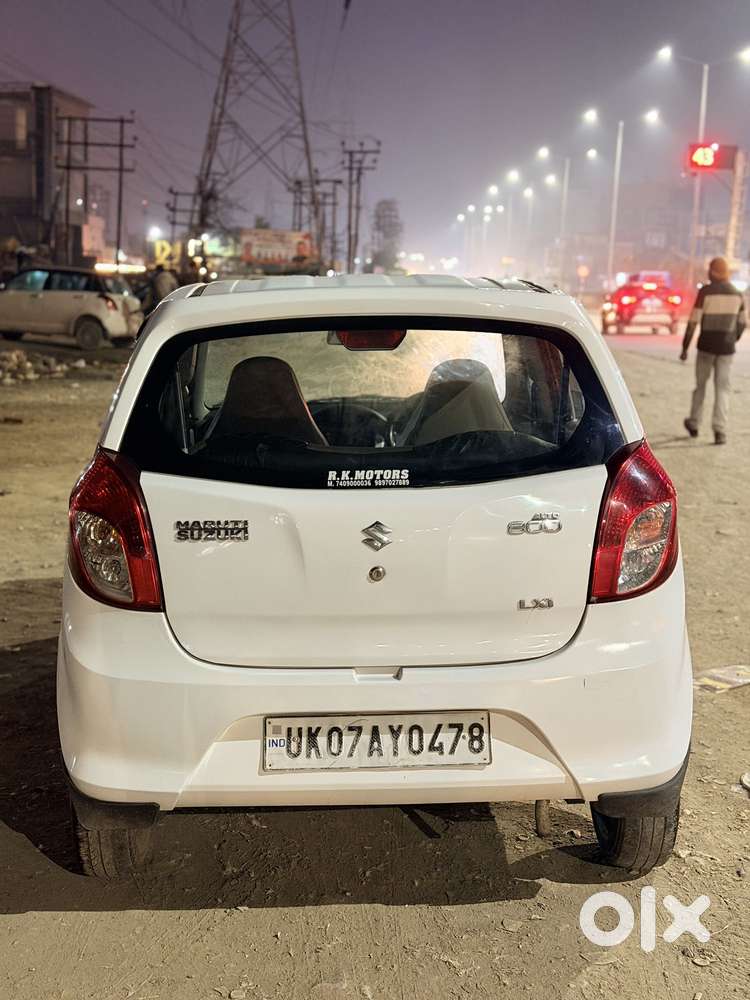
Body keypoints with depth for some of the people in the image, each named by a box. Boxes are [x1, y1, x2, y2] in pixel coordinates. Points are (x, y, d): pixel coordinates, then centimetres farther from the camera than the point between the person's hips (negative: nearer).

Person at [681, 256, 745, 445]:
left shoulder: (705, 291, -10)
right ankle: (719, 430, -11)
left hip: (706, 345, -2)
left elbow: (693, 321, -12)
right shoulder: (737, 294, 4)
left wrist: (685, 348, -5)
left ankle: (694, 424, 29)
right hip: (726, 347, 2)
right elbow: (741, 323, 14)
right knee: (722, 388, 2)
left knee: (701, 384, 16)